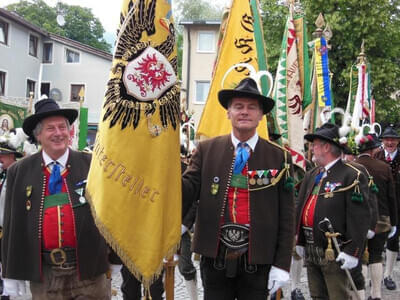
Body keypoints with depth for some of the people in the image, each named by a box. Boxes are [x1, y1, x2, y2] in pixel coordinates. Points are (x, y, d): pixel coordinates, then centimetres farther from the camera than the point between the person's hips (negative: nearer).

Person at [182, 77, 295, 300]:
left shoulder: (279, 157, -1)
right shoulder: (206, 150, 3)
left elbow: (286, 215, -1)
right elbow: (188, 188, -6)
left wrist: (282, 264, -4)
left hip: (258, 259, 0)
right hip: (215, 256, 1)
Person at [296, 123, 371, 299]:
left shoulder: (352, 176, -10)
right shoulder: (311, 175, 13)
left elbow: (359, 217, -15)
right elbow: (301, 208, 18)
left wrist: (353, 251, -19)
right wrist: (300, 241, 17)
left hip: (334, 253, -7)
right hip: (310, 252, 7)